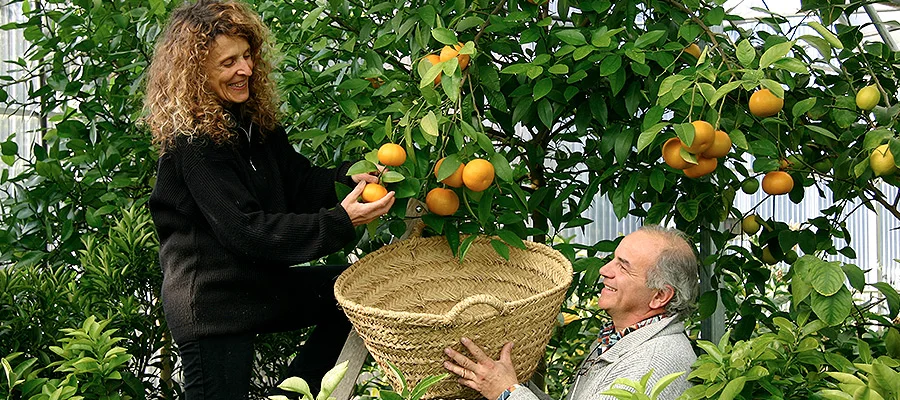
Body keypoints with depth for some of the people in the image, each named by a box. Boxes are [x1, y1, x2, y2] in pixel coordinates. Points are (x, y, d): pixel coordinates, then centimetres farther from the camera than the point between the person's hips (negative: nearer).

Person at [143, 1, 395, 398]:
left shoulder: (252, 119, 4)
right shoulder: (191, 142, -21)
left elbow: (300, 181, 4)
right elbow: (246, 231, -24)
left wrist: (350, 177, -16)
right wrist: (340, 222, -27)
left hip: (261, 283, 8)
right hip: (211, 303, -8)